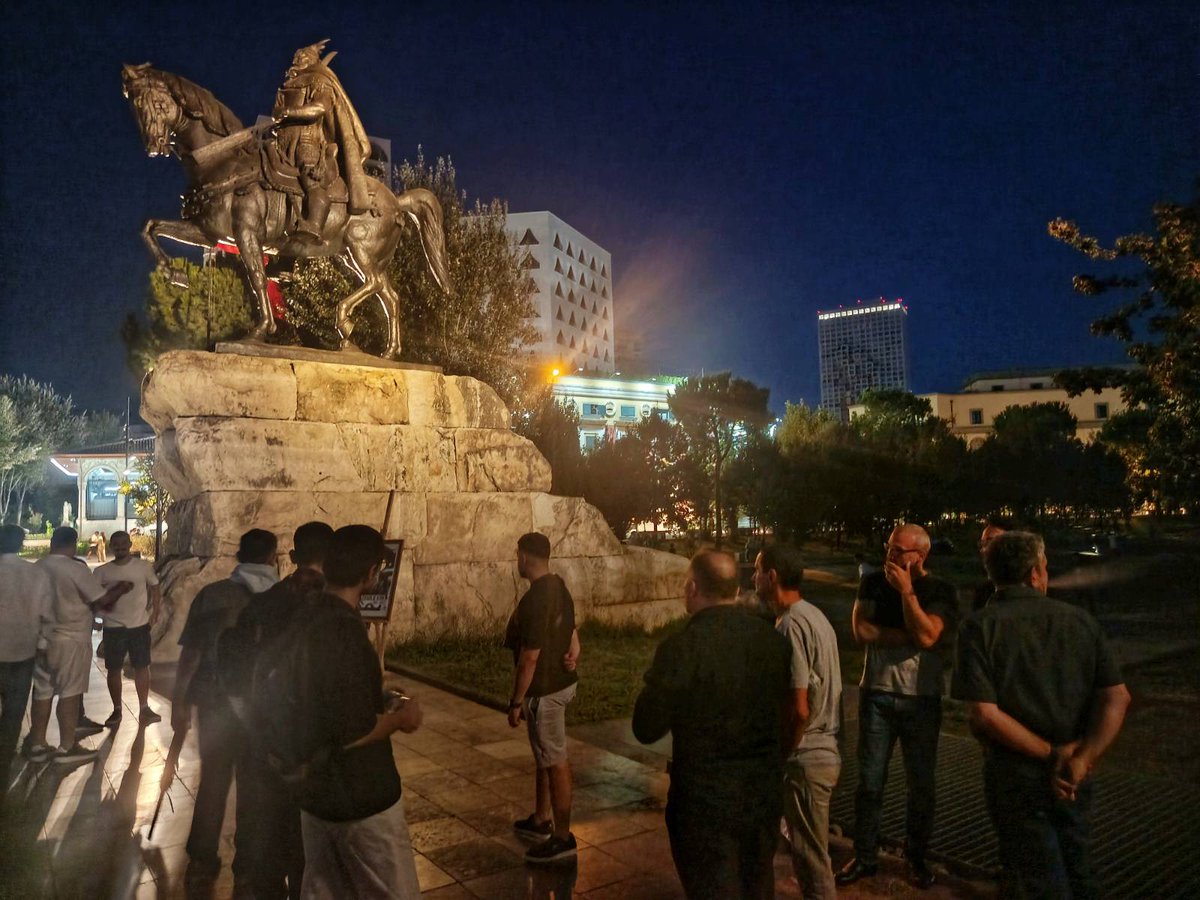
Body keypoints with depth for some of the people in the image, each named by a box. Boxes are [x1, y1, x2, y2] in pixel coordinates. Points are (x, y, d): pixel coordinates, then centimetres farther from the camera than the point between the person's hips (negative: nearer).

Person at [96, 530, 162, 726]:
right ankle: (116, 711, 20)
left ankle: (144, 709, 10)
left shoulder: (143, 566, -1)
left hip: (140, 625, -1)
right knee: (113, 669, 7)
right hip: (113, 627, 1)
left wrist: (155, 614, -5)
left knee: (141, 667, 3)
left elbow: (155, 590, 5)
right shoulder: (102, 571, 0)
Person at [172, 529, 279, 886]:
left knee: (213, 778, 17)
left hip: (215, 702, 1)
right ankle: (248, 860, 24)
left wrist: (179, 700, 4)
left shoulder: (212, 594, -7)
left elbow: (190, 653, -7)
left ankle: (202, 859, 26)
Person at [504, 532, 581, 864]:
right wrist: (573, 653, 1)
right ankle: (541, 820, 35)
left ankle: (563, 837, 12)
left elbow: (529, 658, -23)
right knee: (544, 756, 21)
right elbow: (571, 631, 18)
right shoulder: (559, 587, 6)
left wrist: (516, 701, -15)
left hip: (544, 690, -10)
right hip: (562, 682, 10)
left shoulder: (534, 600, -24)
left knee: (555, 762, 1)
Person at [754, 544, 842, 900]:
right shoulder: (813, 615, 7)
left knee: (810, 854, 5)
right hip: (825, 751, 9)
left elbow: (798, 709, -25)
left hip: (806, 758, -9)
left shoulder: (791, 625, -23)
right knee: (812, 849, 22)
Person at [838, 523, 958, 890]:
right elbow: (861, 630, -11)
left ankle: (916, 858, 29)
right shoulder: (873, 583, 0)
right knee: (869, 781, 7)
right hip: (876, 695, 1)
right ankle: (864, 857, 21)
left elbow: (926, 636, -21)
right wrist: (908, 636, -17)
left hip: (922, 699, -1)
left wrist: (906, 590, -19)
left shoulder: (941, 591, -6)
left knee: (921, 784, 11)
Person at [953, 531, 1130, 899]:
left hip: (1015, 777, -4)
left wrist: (1051, 753, -13)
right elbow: (1117, 697, -8)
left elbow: (984, 715, -21)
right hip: (1073, 779, 4)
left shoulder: (980, 626, -13)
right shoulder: (1080, 620, -1)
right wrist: (1083, 759, -14)